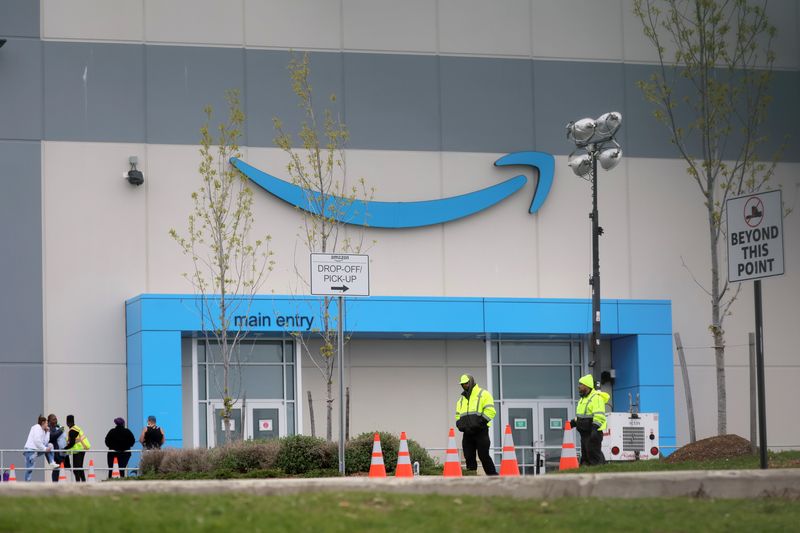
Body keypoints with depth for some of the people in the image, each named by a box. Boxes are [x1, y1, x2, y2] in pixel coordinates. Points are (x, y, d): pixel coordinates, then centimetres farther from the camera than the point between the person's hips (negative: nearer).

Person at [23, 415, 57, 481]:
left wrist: (47, 432, 12)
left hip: (36, 450, 9)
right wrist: (45, 449, -13)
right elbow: (37, 441, -19)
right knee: (30, 469, -10)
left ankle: (51, 463, 0)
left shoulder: (42, 430, 20)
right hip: (30, 450, -9)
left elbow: (45, 442, 15)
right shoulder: (37, 428, -7)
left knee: (50, 446, 11)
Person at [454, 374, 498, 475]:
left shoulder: (483, 394, 1)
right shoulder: (461, 398, 22)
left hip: (480, 431, -6)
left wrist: (479, 423, -18)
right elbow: (458, 415, 27)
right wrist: (460, 424, 5)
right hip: (467, 433, 6)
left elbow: (490, 411, -9)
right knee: (469, 457, 3)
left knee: (484, 456, -10)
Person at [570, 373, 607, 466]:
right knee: (585, 457, 13)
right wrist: (572, 423, 18)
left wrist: (594, 428, -33)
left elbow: (599, 416, -24)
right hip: (584, 433, 10)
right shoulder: (583, 399, 19)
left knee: (594, 456, -12)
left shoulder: (596, 398, -14)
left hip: (593, 433, -10)